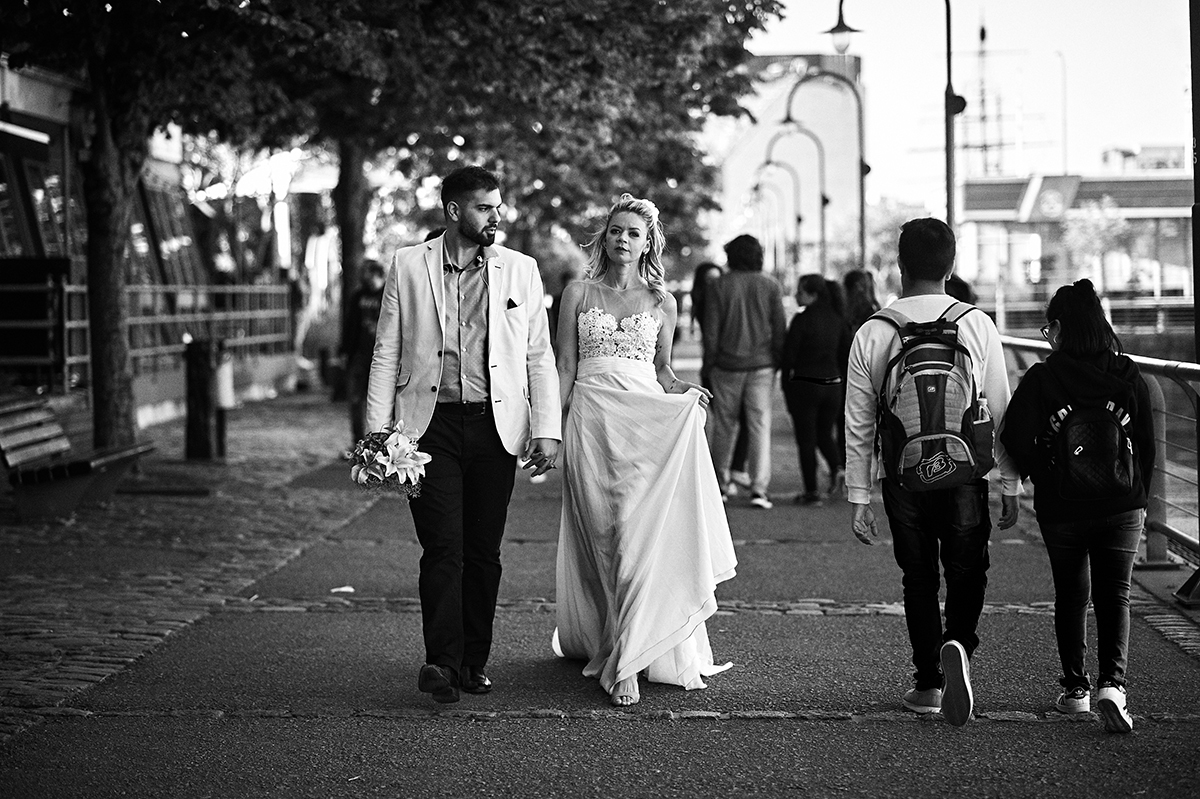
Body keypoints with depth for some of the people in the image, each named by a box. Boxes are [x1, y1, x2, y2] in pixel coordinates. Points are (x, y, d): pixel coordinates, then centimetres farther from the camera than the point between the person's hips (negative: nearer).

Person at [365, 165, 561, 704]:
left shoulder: (521, 270, 8)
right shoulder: (408, 267, 4)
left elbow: (539, 356, 8)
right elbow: (386, 352, 5)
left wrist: (547, 429, 0)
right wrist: (378, 431, -2)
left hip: (496, 427, 2)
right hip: (431, 425, -2)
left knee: (483, 553, 7)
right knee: (443, 548, -11)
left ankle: (473, 662, 17)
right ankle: (441, 662, -10)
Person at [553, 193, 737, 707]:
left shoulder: (662, 303, 11)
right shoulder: (579, 293, 7)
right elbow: (565, 367, 6)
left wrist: (684, 393, -2)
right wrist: (553, 428, -1)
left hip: (648, 423, 1)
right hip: (592, 421, 0)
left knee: (646, 533, -9)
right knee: (603, 537, 0)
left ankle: (623, 661, -4)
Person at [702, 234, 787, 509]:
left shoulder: (722, 285, -4)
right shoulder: (770, 287, 1)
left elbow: (711, 330, -4)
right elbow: (780, 330, 2)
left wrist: (707, 366, 3)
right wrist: (777, 363, 12)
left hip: (727, 364, 0)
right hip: (761, 364, 1)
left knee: (724, 424, 10)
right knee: (760, 424, 0)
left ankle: (720, 483, 18)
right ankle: (759, 488, -8)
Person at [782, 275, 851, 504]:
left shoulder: (802, 319, -12)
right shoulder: (837, 319, 5)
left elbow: (789, 355, -12)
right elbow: (846, 355, 9)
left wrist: (786, 386, -3)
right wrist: (842, 383, 15)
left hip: (804, 384, -5)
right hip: (833, 384, 5)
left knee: (806, 438, 3)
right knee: (825, 433, 21)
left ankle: (812, 491, 4)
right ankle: (839, 467, -5)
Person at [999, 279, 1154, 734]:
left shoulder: (1041, 379, -11)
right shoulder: (1128, 376, -2)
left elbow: (1015, 441, -14)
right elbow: (1147, 444, 3)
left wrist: (1041, 477, 5)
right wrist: (1139, 498, 15)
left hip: (1062, 508, -1)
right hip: (1122, 505, 1)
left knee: (1071, 595, 15)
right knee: (1114, 595, 6)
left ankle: (1075, 688, 21)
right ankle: (1112, 684, -13)